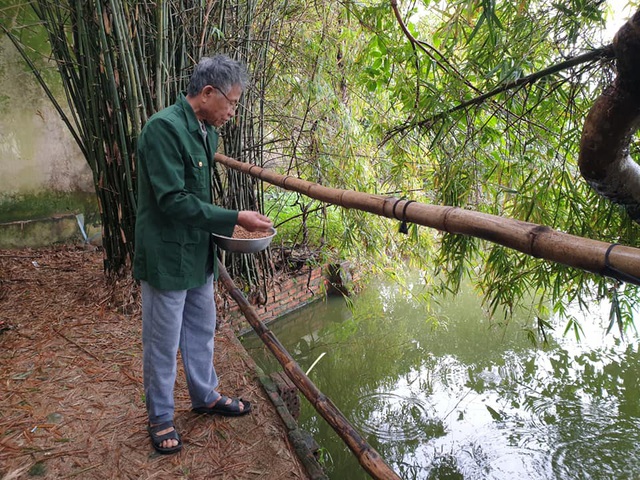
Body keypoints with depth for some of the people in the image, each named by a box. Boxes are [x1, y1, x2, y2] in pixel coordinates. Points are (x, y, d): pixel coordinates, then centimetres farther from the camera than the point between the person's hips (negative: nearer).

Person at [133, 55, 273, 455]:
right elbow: (173, 200, -25)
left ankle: (205, 396, 41)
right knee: (163, 343, 9)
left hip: (199, 253, 8)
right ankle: (161, 418, 29)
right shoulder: (164, 127, -21)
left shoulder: (207, 132, 7)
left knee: (202, 330, 21)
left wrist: (230, 223, 4)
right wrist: (235, 219, -23)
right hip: (167, 256, -8)